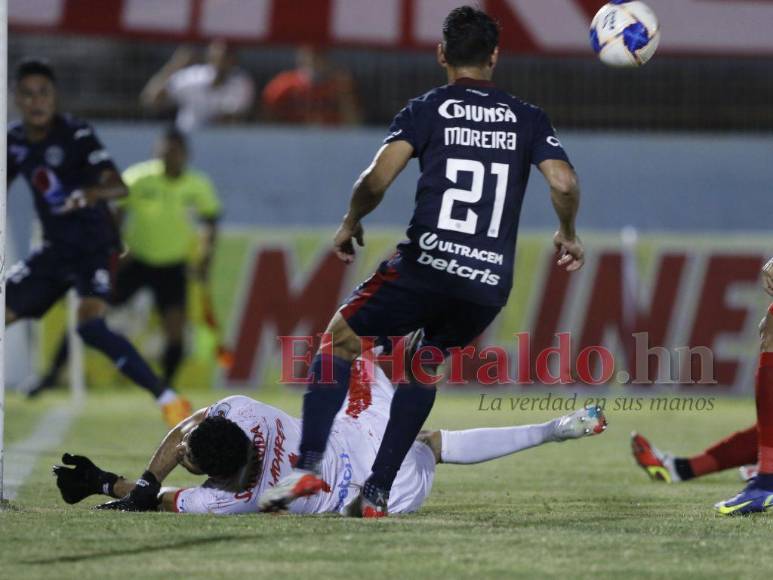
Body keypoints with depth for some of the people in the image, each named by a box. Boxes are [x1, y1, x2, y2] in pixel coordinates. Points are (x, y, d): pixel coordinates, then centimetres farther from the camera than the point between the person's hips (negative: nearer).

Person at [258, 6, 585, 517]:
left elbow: (378, 177, -7)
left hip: (425, 266, -3)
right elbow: (564, 183, -1)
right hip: (490, 284, 3)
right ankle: (378, 493, 17)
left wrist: (351, 222, 11)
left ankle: (309, 464, -1)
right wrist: (568, 235, 18)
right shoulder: (528, 119, 10)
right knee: (427, 364, 25)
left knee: (340, 340, 15)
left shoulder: (429, 109, 3)